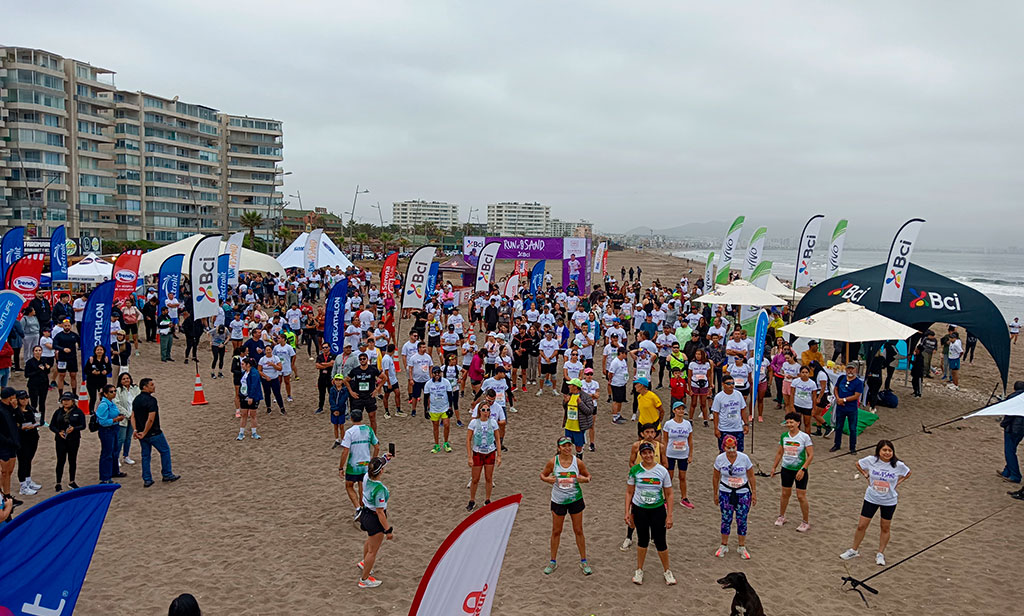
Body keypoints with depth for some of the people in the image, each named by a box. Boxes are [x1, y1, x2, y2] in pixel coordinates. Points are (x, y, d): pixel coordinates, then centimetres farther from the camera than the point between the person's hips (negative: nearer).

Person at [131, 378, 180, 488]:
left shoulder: (136, 400, 8)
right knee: (165, 451, 9)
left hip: (142, 433, 8)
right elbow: (151, 419, -25)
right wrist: (145, 433, -16)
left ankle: (147, 480, 16)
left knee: (145, 455, 14)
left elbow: (133, 417, 8)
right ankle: (167, 475, 15)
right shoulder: (151, 400, -19)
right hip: (153, 433, -8)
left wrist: (135, 430, 1)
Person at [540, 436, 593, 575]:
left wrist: (584, 479, -20)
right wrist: (547, 479, -20)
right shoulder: (553, 462, -11)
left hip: (575, 500, 0)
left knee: (579, 531, 9)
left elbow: (588, 476, 3)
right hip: (558, 501, 0)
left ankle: (583, 561, 24)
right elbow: (542, 475, 2)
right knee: (556, 532, 10)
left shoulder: (578, 462, -10)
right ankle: (553, 561, 26)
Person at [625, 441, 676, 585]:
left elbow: (669, 494, -1)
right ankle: (639, 570, 30)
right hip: (639, 510, 1)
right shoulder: (635, 470, -6)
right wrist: (627, 512, -2)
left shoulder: (662, 471, -7)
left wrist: (669, 516, -3)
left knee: (660, 541, 2)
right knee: (643, 539, 12)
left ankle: (667, 571, 23)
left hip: (658, 510, -1)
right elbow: (629, 492, 2)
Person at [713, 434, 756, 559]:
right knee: (726, 519, 5)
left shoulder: (744, 458, -13)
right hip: (725, 492, 1)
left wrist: (754, 493, 0)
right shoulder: (720, 459, -9)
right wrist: (715, 494, 9)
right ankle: (724, 546, 21)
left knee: (742, 520, 4)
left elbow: (751, 477, -1)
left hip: (743, 492, 0)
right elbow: (716, 478, 4)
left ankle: (742, 547, 20)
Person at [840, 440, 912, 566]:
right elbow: (858, 464, 6)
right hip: (871, 498, 0)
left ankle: (880, 554, 31)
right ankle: (853, 550, 23)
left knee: (885, 528, 13)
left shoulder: (898, 465, -15)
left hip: (889, 501, 0)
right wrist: (867, 476, -2)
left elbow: (908, 474, 6)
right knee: (861, 526, 5)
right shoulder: (871, 460, -15)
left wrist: (897, 483, -5)